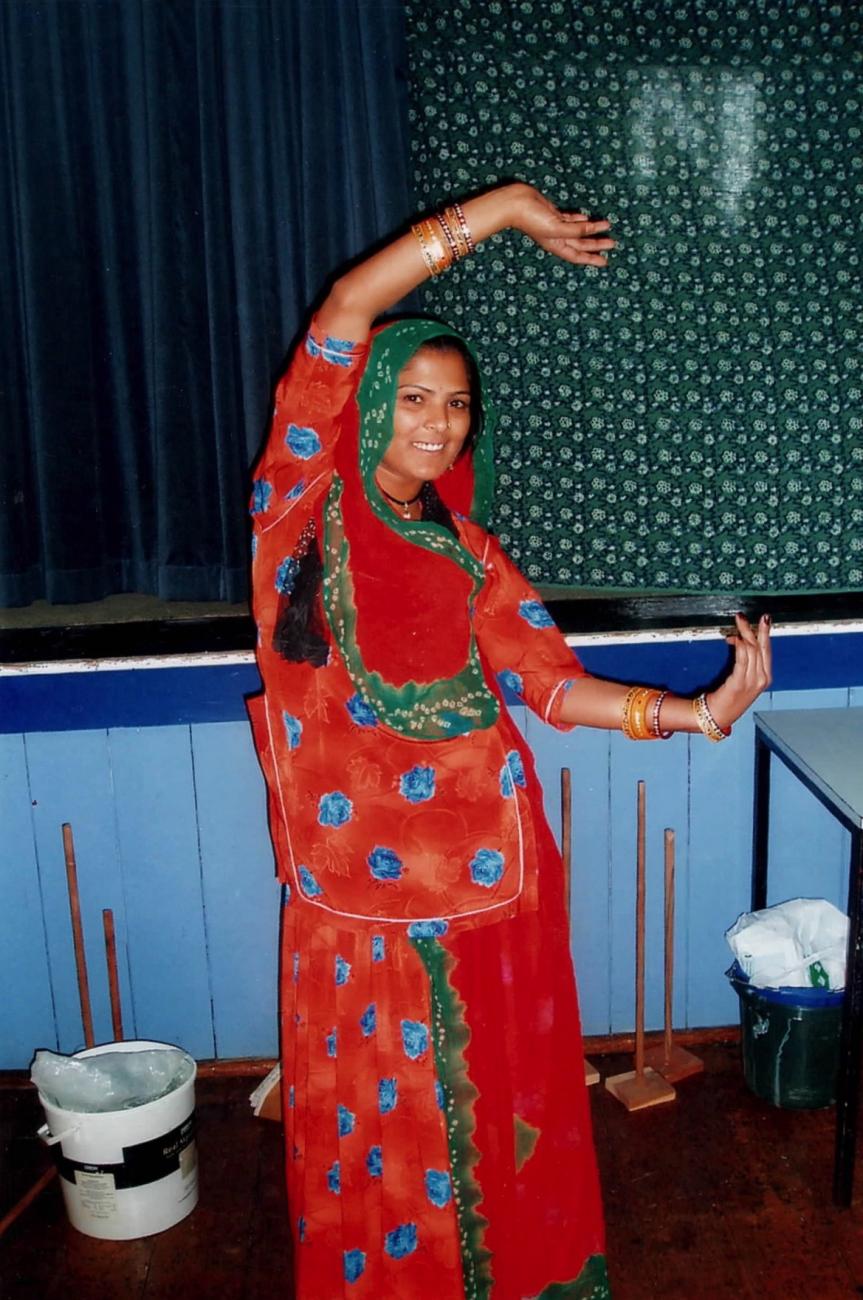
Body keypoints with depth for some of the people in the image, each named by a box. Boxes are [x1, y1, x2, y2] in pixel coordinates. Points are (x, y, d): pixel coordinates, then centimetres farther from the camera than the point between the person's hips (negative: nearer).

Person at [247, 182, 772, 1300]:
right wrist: (506, 207, -7)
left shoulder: (465, 552, 11)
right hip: (358, 864, -3)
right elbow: (345, 311, -10)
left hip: (480, 858, 4)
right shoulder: (308, 501, -2)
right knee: (373, 1100, 12)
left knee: (492, 1077, 16)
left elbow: (551, 684, 3)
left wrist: (698, 711, -9)